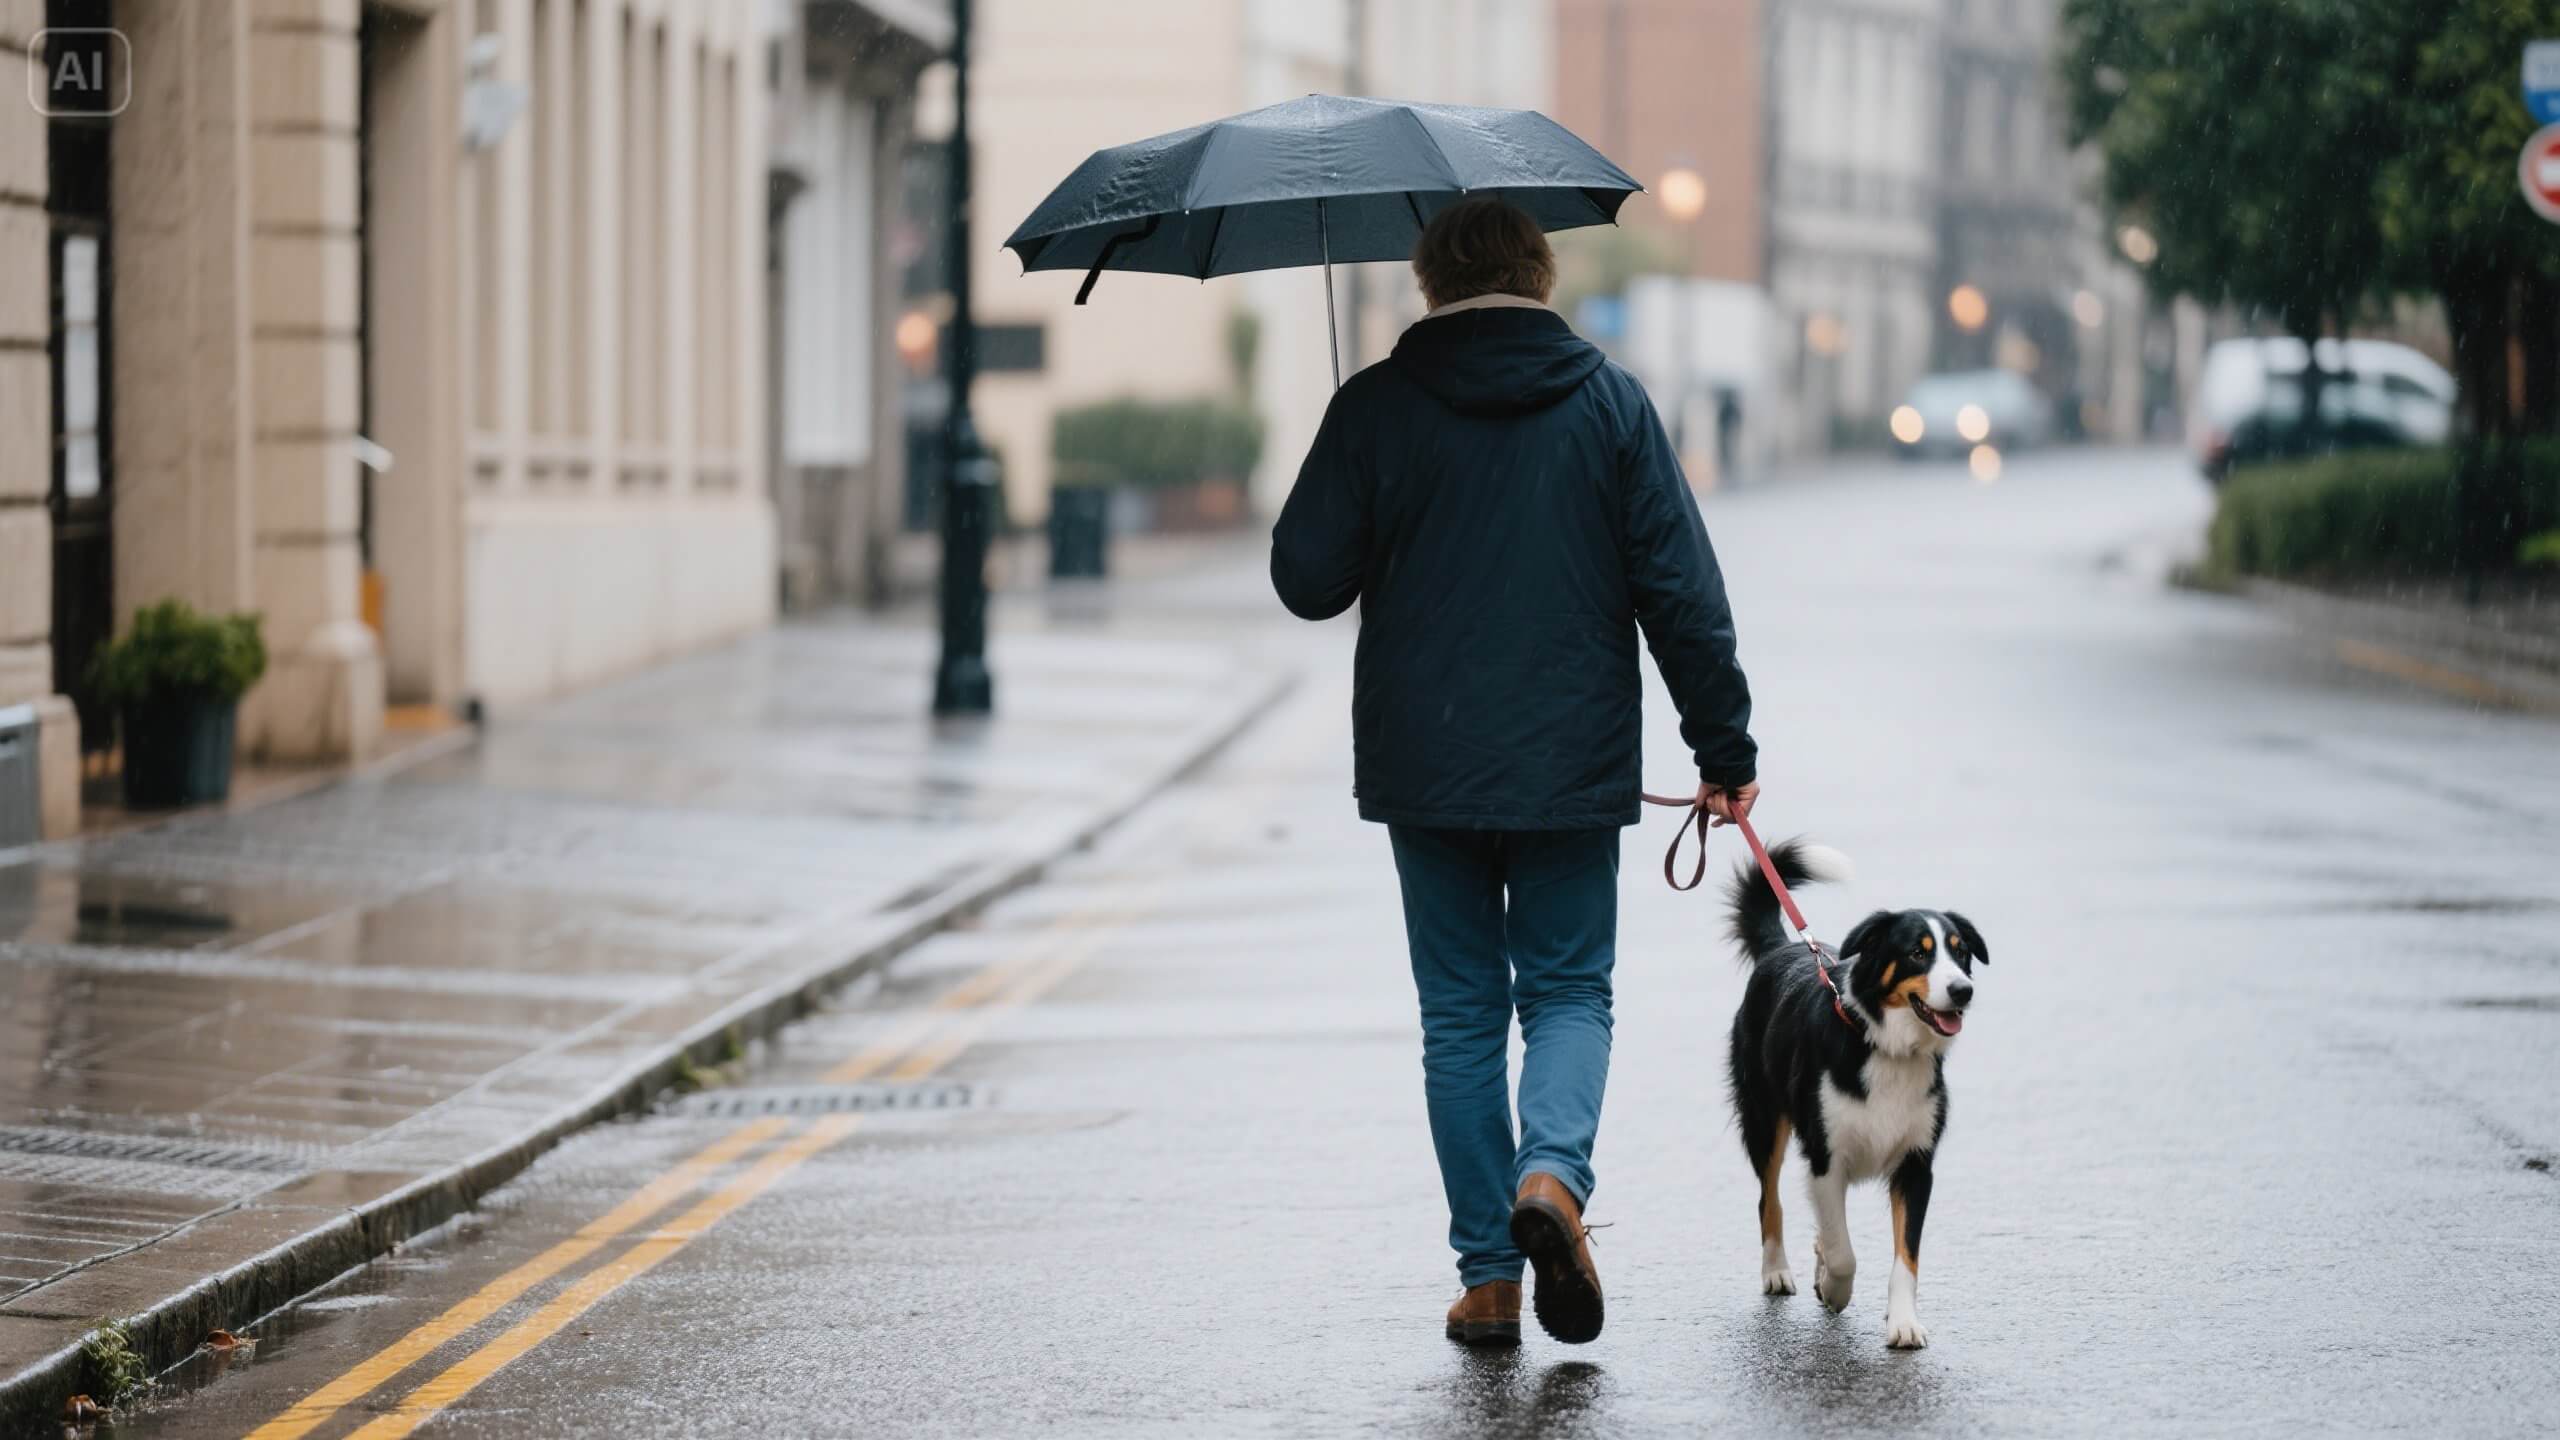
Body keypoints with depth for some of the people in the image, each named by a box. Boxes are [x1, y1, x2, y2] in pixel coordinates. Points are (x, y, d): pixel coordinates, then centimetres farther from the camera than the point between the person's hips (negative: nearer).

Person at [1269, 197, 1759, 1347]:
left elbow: (1306, 581, -3)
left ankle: (1488, 1277, 8)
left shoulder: (1377, 408, -3)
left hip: (1423, 767, 0)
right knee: (1569, 993, 12)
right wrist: (1725, 747, 4)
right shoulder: (1610, 404, 0)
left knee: (1461, 1014, 10)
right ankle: (1552, 1172, -16)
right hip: (1573, 766, 0)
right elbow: (1682, 591, -2)